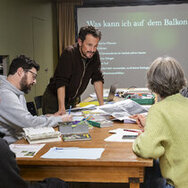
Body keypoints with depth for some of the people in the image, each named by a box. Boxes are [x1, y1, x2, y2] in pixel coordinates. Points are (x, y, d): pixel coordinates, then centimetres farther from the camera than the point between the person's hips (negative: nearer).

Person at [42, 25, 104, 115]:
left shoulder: (94, 55, -8)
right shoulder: (69, 54, -25)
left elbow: (97, 79, -3)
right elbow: (61, 82, -29)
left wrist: (102, 104, -8)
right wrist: (62, 108, -35)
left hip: (73, 100, 5)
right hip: (55, 99, -5)